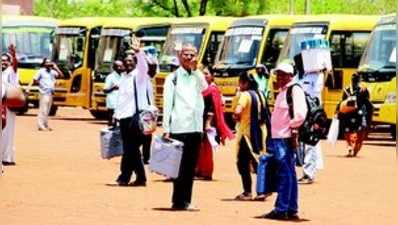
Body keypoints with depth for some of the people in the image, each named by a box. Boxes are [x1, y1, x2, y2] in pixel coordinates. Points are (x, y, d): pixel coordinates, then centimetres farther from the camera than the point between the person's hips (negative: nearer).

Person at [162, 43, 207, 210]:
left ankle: (185, 201, 11)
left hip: (195, 128, 4)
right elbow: (167, 105, -3)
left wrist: (195, 70, -11)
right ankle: (178, 201, 0)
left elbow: (206, 89, -8)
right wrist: (166, 130, -9)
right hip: (179, 128, -4)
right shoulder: (173, 78, 1)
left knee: (190, 167, 6)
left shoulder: (198, 77, 14)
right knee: (179, 167, -3)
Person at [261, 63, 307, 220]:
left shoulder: (295, 91, -9)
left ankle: (281, 210, -11)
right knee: (288, 174, 12)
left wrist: (293, 128, -16)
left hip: (286, 138, -10)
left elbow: (300, 113, -20)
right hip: (278, 137, 10)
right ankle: (292, 209, 16)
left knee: (285, 174, -10)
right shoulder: (282, 92, 20)